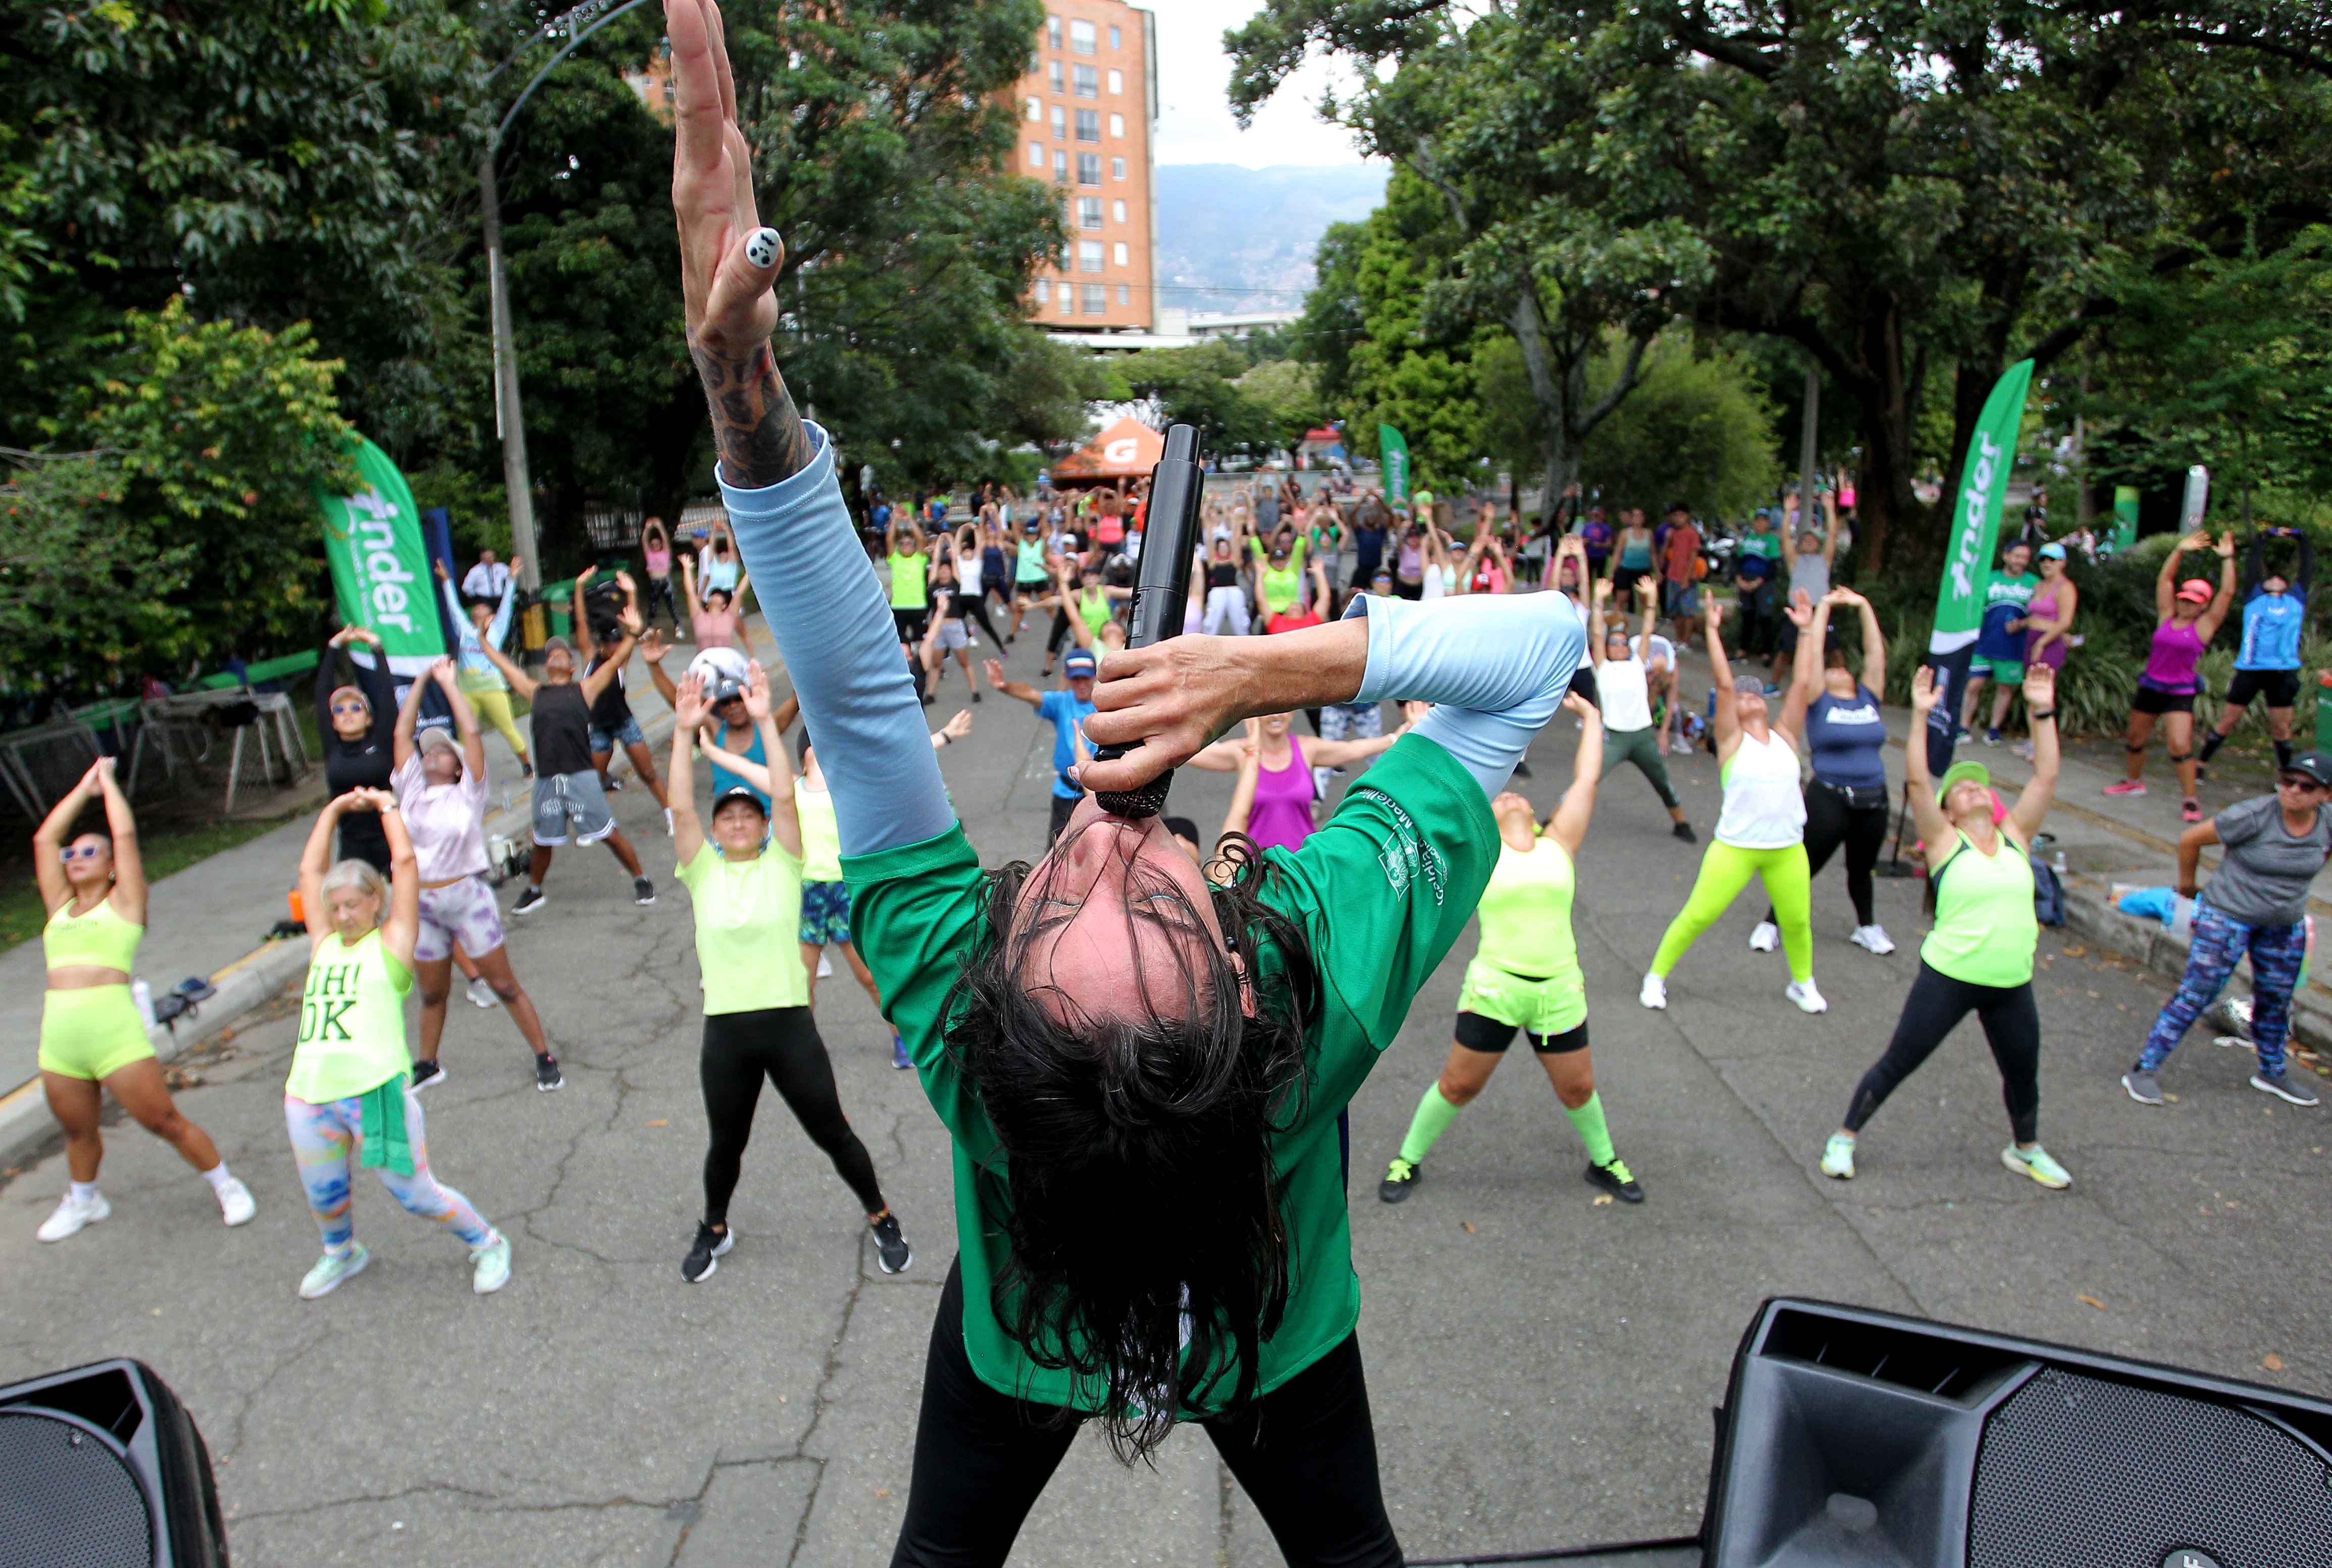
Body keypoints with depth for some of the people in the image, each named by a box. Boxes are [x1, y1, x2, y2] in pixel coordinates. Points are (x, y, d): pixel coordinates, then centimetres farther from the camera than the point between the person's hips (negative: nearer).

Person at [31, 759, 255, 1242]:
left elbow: (126, 834, 1)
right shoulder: (60, 906, 18)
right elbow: (45, 837, 18)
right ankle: (83, 1200, 41)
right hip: (58, 1037, 5)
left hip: (115, 1030, -5)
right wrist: (87, 784, 23)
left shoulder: (123, 904, 6)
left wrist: (109, 781, 14)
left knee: (166, 1122, -2)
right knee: (78, 1132, 18)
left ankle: (226, 1185, 12)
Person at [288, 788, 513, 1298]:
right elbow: (310, 870, 19)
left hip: (376, 1091, -5)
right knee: (323, 1197, 20)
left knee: (415, 1194, 1)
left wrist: (387, 806, 8)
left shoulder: (390, 944, 1)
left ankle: (487, 1244, 22)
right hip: (310, 1097, 5)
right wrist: (333, 809, 20)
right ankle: (341, 1254, 50)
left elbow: (405, 862, -3)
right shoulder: (324, 944, 14)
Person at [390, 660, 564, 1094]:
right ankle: (427, 1065, 33)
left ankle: (545, 1058, 9)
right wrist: (423, 679, 9)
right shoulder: (411, 792, 8)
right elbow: (402, 732, 7)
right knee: (432, 993, 16)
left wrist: (449, 683, -1)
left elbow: (471, 732, -9)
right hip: (422, 905, 4)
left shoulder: (467, 794, -2)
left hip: (467, 897, -4)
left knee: (504, 984, 1)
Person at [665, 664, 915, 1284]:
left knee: (833, 1133, 9)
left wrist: (764, 722, -16)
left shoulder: (782, 864, 0)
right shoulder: (702, 873, 3)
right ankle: (715, 1229, 45)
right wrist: (684, 732, -15)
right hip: (725, 1030, 2)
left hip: (788, 1023, -1)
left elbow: (784, 796, -12)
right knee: (726, 1144, 18)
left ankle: (881, 1220, 31)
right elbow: (680, 809, -9)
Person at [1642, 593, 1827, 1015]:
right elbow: (1724, 683, -11)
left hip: (1788, 849, 4)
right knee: (1697, 916, -1)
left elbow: (1804, 684, 2)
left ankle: (1803, 983, 37)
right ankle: (1657, 975, 16)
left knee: (1797, 921, 11)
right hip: (1736, 849, -4)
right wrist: (1712, 629, -14)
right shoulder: (1732, 740, -2)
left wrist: (1805, 631, 1)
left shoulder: (1785, 736, 7)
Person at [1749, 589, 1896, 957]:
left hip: (1874, 801, 4)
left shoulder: (1869, 696, 9)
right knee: (1805, 867, 3)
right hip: (1829, 799, -4)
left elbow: (1875, 653, 5)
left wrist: (1865, 606, 4)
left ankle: (1867, 927, 36)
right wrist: (1824, 609, -4)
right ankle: (1771, 923, 15)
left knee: (1862, 868, 20)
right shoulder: (1818, 700, -1)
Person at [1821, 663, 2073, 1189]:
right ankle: (1844, 1138, 17)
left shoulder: (2016, 837, 5)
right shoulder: (1945, 842, -5)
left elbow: (2046, 777, 1)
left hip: (2012, 985, 4)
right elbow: (1917, 781, -16)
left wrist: (2042, 712, -4)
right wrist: (1920, 716, -21)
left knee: (2023, 1073, 20)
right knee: (1896, 1066, 3)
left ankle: (2025, 1149, 46)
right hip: (1948, 977, -4)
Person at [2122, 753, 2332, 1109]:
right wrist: (2187, 885, 0)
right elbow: (2190, 839, -13)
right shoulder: (2253, 817, -23)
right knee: (2196, 994, -8)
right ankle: (2145, 1069, -3)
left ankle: (2273, 1072, 40)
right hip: (2228, 917, -6)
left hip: (2286, 927, 6)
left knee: (2275, 1000, 19)